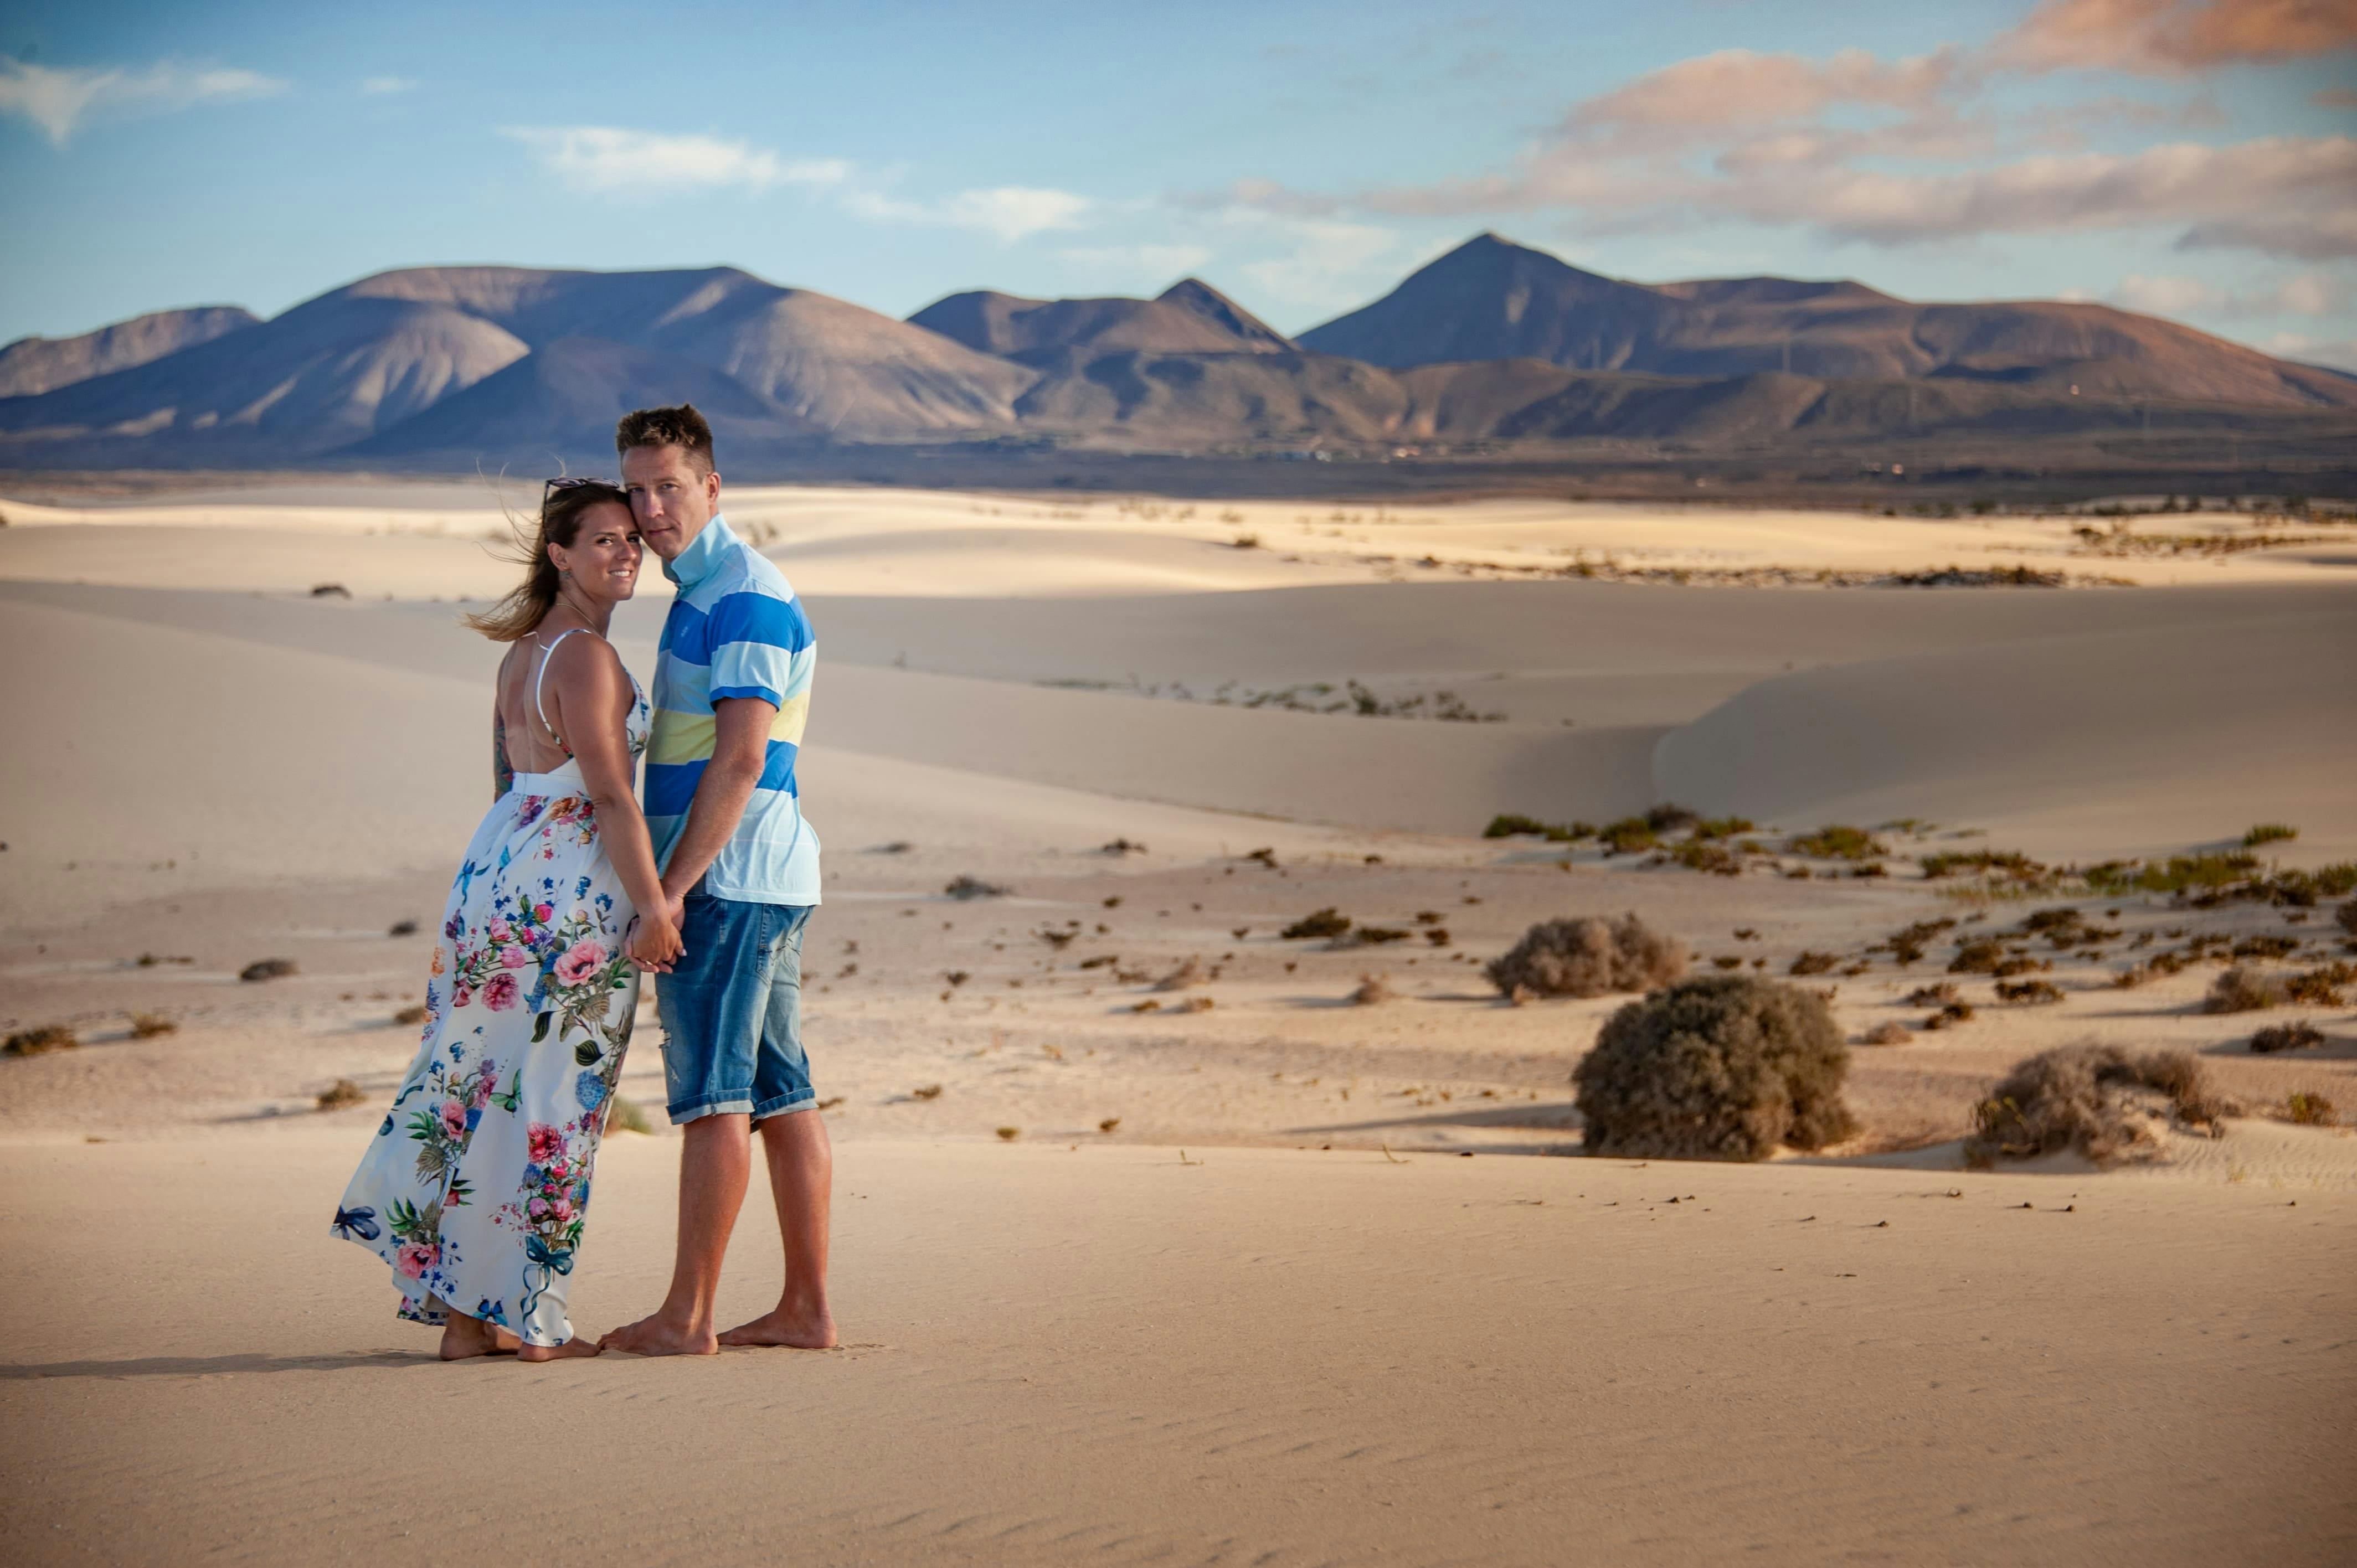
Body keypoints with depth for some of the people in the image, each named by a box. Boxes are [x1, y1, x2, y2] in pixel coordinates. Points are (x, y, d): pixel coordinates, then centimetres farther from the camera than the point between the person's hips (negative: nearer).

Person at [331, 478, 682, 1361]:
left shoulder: (524, 651, 14)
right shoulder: (585, 656, -15)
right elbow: (612, 797, -19)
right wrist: (653, 906, -17)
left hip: (497, 872, 9)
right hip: (570, 891, -9)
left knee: (486, 1086, 11)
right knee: (552, 1100, -2)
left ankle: (462, 1313, 16)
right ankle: (526, 1321, 5)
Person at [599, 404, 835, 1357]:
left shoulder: (745, 597, -13)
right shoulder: (706, 593, 19)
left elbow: (740, 759, -20)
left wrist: (670, 887, -20)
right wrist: (677, 883, 20)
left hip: (728, 876, -10)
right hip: (762, 881, 10)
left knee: (713, 1095, -8)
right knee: (780, 1093, 8)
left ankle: (686, 1316, -5)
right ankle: (806, 1306, 10)